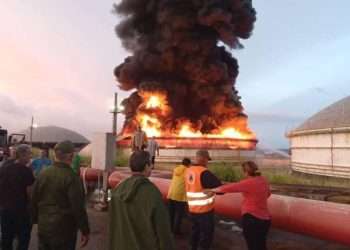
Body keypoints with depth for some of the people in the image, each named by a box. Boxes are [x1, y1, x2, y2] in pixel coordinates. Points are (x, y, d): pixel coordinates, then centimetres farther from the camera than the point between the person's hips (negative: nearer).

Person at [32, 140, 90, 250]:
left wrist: (36, 220, 23)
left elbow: (34, 200, 10)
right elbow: (78, 207, -20)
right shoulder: (71, 177, -20)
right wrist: (85, 231, -12)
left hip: (43, 227, 6)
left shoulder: (43, 174, 1)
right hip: (63, 230, -6)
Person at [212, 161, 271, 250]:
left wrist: (213, 190, -7)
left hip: (252, 218, -7)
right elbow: (268, 193, 21)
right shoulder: (263, 180, 2)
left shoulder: (248, 183, -20)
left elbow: (230, 188, -17)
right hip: (265, 219, 7)